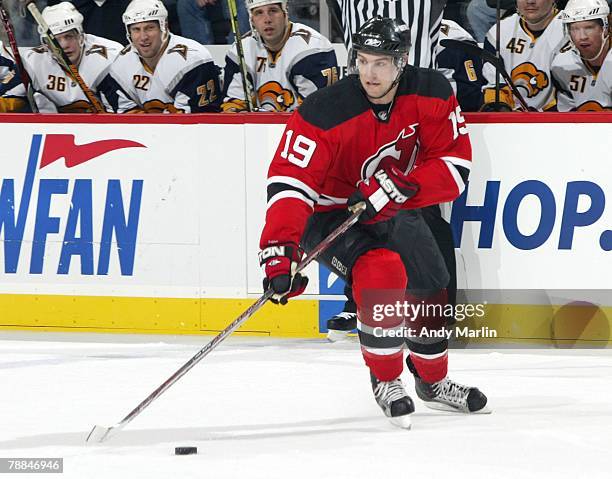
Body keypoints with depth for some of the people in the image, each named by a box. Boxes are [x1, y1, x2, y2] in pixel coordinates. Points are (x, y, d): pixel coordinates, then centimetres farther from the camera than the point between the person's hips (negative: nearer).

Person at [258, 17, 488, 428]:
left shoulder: (430, 93, -18)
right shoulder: (326, 111, -31)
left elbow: (455, 165, -16)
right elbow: (289, 182, -34)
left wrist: (400, 187, -32)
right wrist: (279, 252, -46)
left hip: (393, 210, 5)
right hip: (329, 214, -5)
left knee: (431, 292, 12)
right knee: (381, 271, -29)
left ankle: (433, 380, 40)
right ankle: (386, 381, -10)